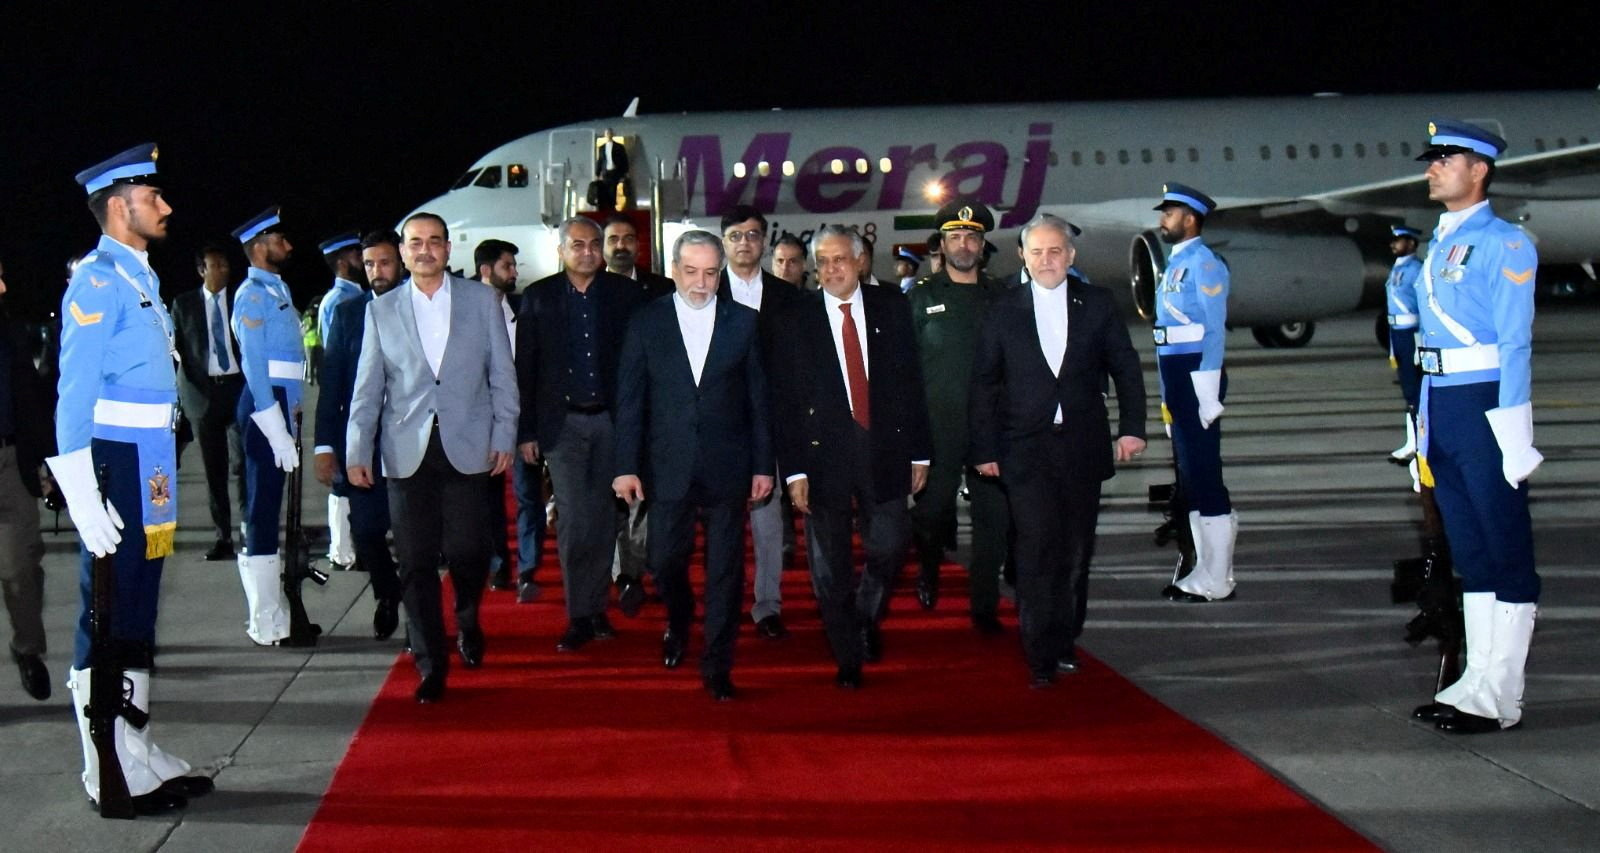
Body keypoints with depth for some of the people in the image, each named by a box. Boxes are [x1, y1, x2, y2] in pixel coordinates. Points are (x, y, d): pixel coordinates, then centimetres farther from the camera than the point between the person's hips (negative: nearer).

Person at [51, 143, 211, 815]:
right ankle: (112, 776, 5)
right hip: (116, 473, -9)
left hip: (150, 476, 9)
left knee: (137, 618, 15)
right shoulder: (98, 281, -12)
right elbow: (76, 394, -16)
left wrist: (162, 479, 16)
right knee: (108, 622, -2)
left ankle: (138, 756, 24)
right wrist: (85, 498, -20)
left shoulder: (141, 280, 16)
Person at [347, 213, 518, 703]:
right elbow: (367, 388, 9)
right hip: (407, 452, 1)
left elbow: (502, 375, 7)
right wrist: (356, 451, 3)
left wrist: (504, 437, -1)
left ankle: (468, 623, 28)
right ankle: (430, 666, 10)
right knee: (416, 562, 0)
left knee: (467, 551, -4)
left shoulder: (482, 301, 7)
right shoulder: (381, 311, 9)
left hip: (467, 448, -1)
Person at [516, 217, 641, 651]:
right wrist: (526, 431, -1)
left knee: (604, 516, 5)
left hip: (613, 419, 1)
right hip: (563, 423, 0)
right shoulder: (538, 297, 3)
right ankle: (580, 616, 5)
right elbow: (525, 367, 3)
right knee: (573, 520, -2)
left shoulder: (625, 293, 3)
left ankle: (595, 607, 18)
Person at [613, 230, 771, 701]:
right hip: (668, 465, 0)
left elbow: (758, 398, 4)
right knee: (665, 561, 6)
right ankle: (678, 623, 37)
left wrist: (763, 465, 1)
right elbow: (629, 399, 2)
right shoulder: (646, 322, 2)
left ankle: (717, 665, 13)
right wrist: (626, 466, -3)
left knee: (725, 569, 3)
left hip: (727, 466, 0)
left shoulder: (744, 321, 2)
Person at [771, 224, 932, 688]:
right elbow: (784, 402, -1)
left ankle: (866, 616, 31)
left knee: (889, 546, 0)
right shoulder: (796, 322, 0)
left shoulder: (891, 310, 4)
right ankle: (848, 657, 20)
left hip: (884, 450, 1)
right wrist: (794, 469, -8)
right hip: (823, 454, -1)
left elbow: (912, 383, 6)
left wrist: (920, 453, 3)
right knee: (830, 566, 5)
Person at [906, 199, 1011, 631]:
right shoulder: (922, 297, 6)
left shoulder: (1000, 296, 11)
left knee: (994, 516, 1)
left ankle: (985, 607, 11)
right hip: (938, 428, -2)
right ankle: (929, 567, 30)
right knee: (933, 510, -2)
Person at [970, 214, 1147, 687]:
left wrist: (1132, 427, -1)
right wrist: (985, 450, 2)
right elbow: (984, 386, 5)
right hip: (1026, 450, -2)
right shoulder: (1003, 312, 4)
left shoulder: (1097, 305, 6)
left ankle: (1065, 640, 22)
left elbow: (1126, 368, 9)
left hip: (1083, 447, 2)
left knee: (1076, 550, 7)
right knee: (1037, 548, -10)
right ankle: (1040, 655, -6)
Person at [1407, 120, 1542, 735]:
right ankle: (1477, 680, 21)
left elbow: (1515, 343, -13)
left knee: (1506, 553, -1)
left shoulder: (1504, 244, -9)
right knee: (1469, 551, 13)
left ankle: (1499, 698, 3)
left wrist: (1512, 436, -17)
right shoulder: (1439, 246, 15)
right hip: (1442, 408, 8)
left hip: (1484, 407, -8)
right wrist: (1426, 420, 15)